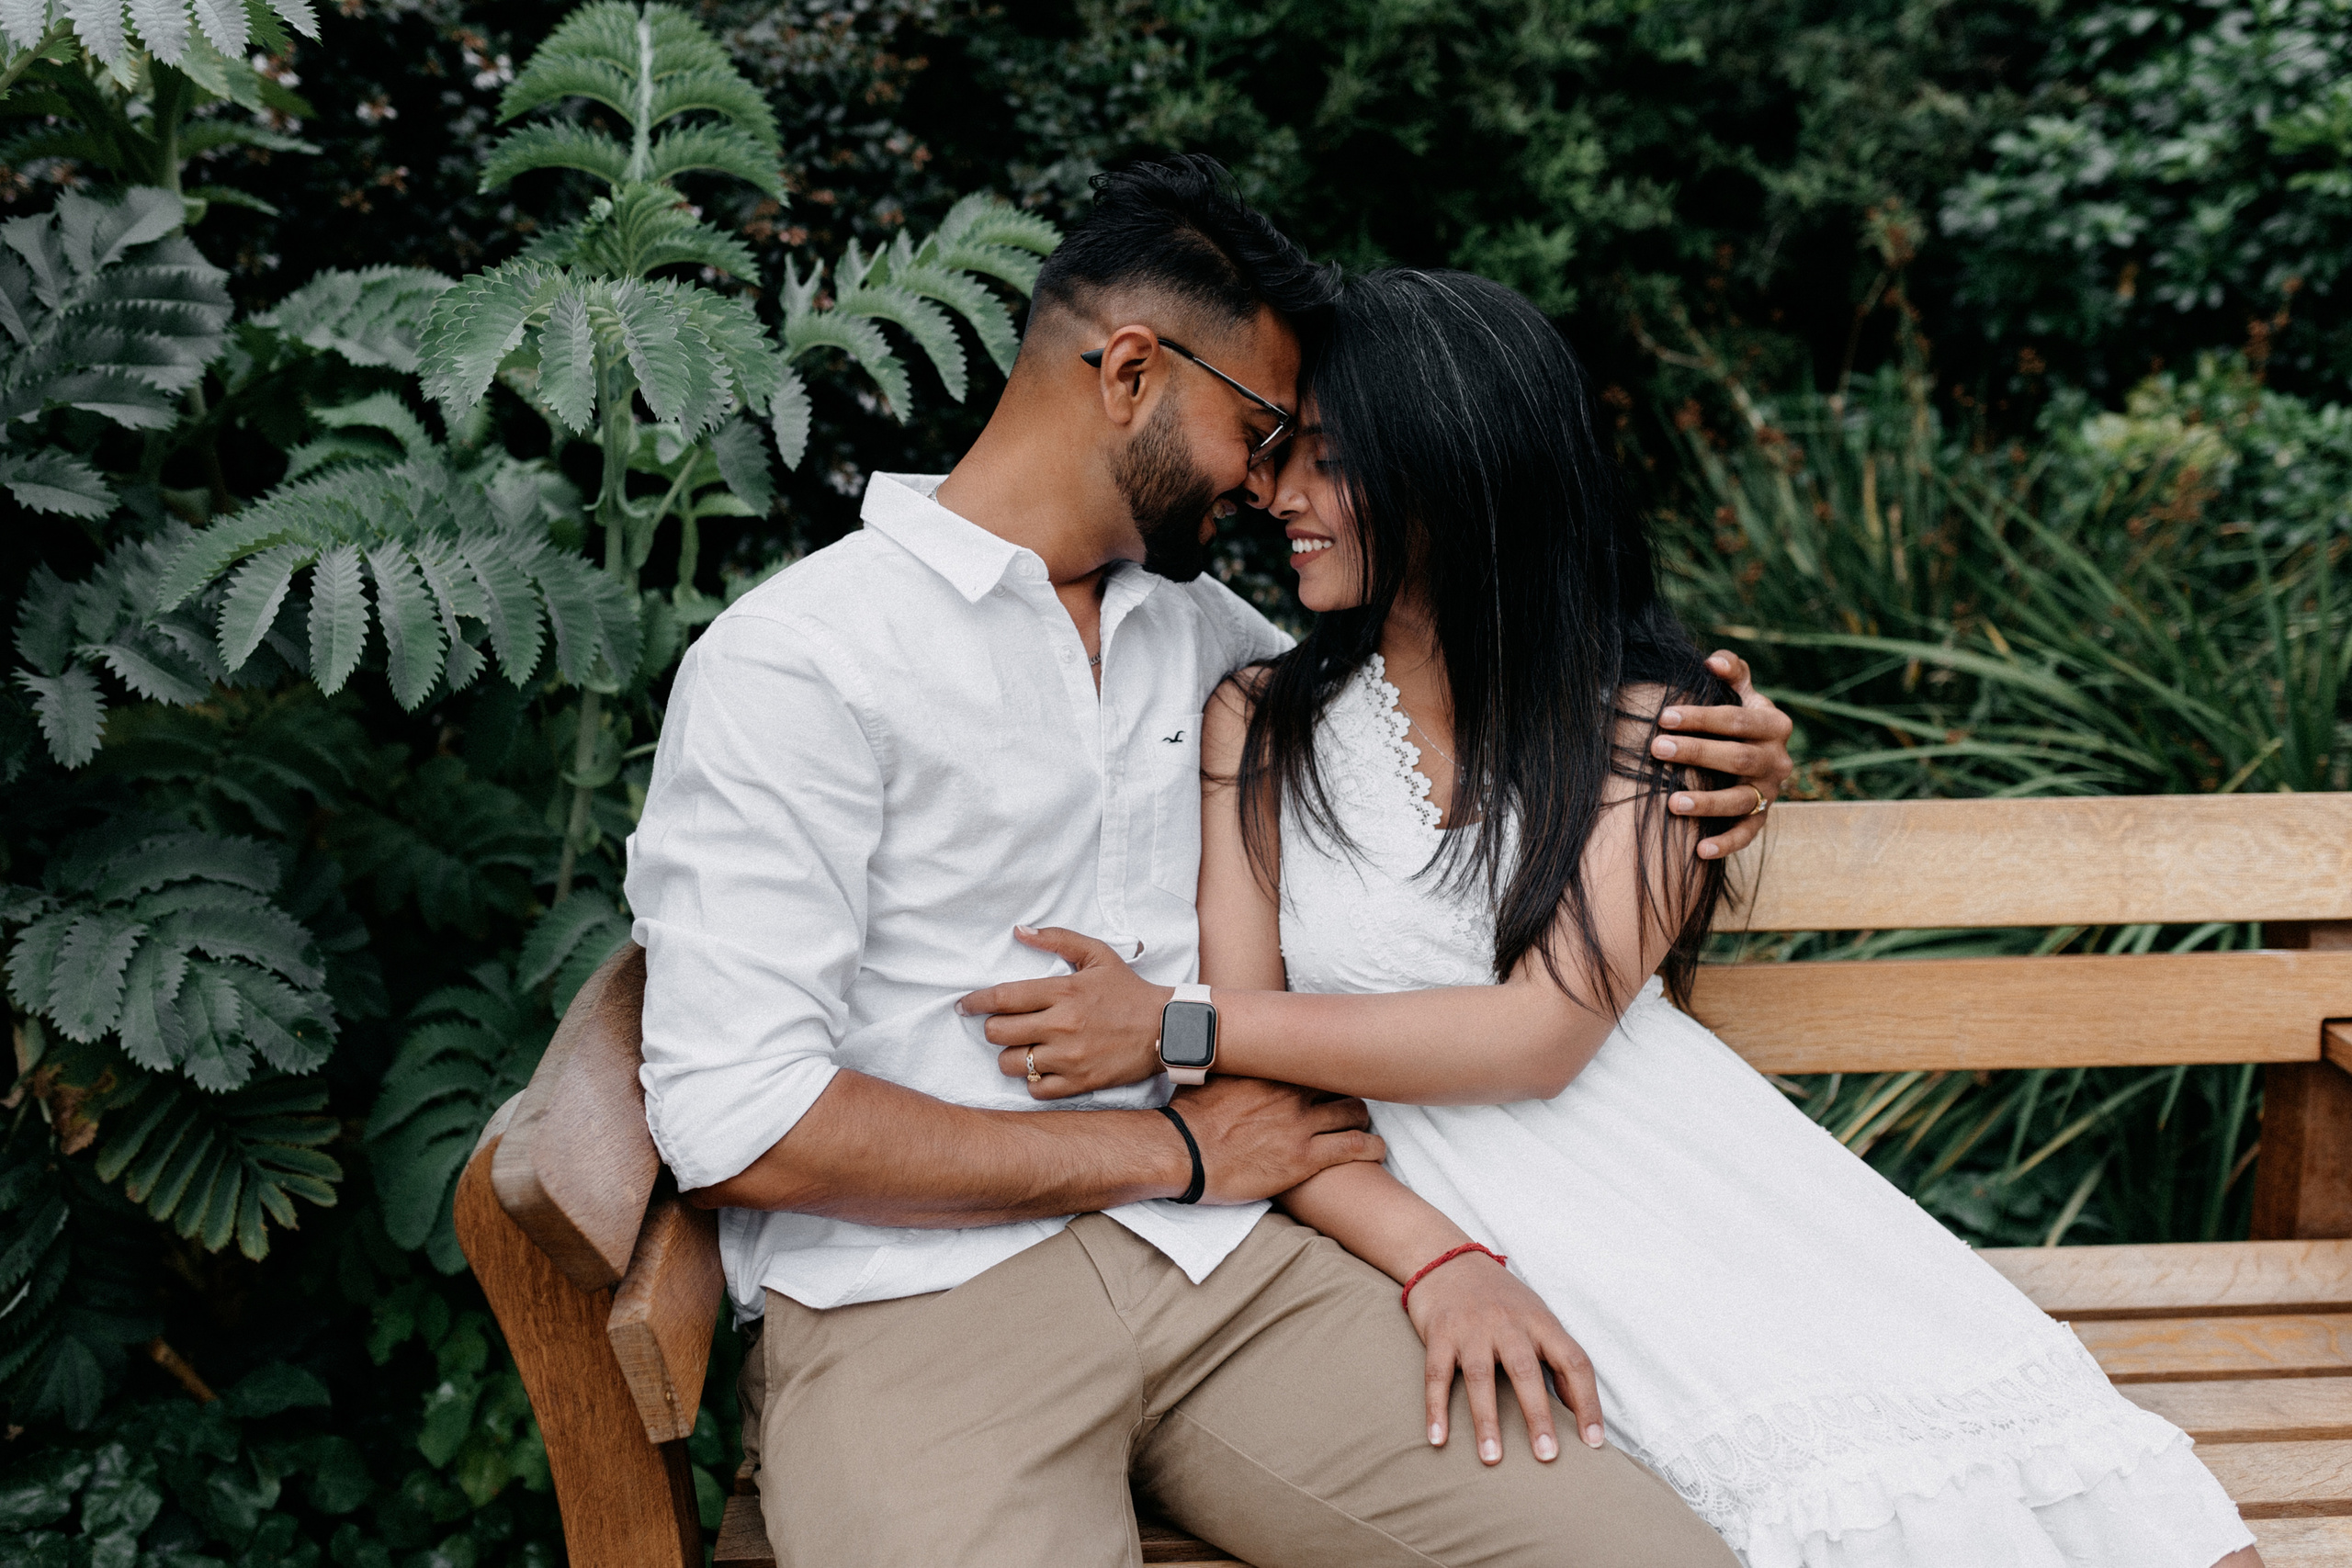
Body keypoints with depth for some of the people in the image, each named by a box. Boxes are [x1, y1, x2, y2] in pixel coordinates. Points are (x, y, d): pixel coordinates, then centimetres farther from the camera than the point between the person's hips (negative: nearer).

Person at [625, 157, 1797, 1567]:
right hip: (920, 1294, -5)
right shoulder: (795, 660, -5)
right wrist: (1174, 1150, -7)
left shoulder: (1195, 622, 17)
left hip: (1225, 1258, 5)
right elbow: (734, 1124, -12)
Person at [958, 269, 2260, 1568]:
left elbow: (1544, 1031, -7)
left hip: (1671, 1163, 2)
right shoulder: (1258, 726, 8)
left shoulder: (1649, 720, 6)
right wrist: (1437, 1262, -17)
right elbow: (1250, 1085, 1)